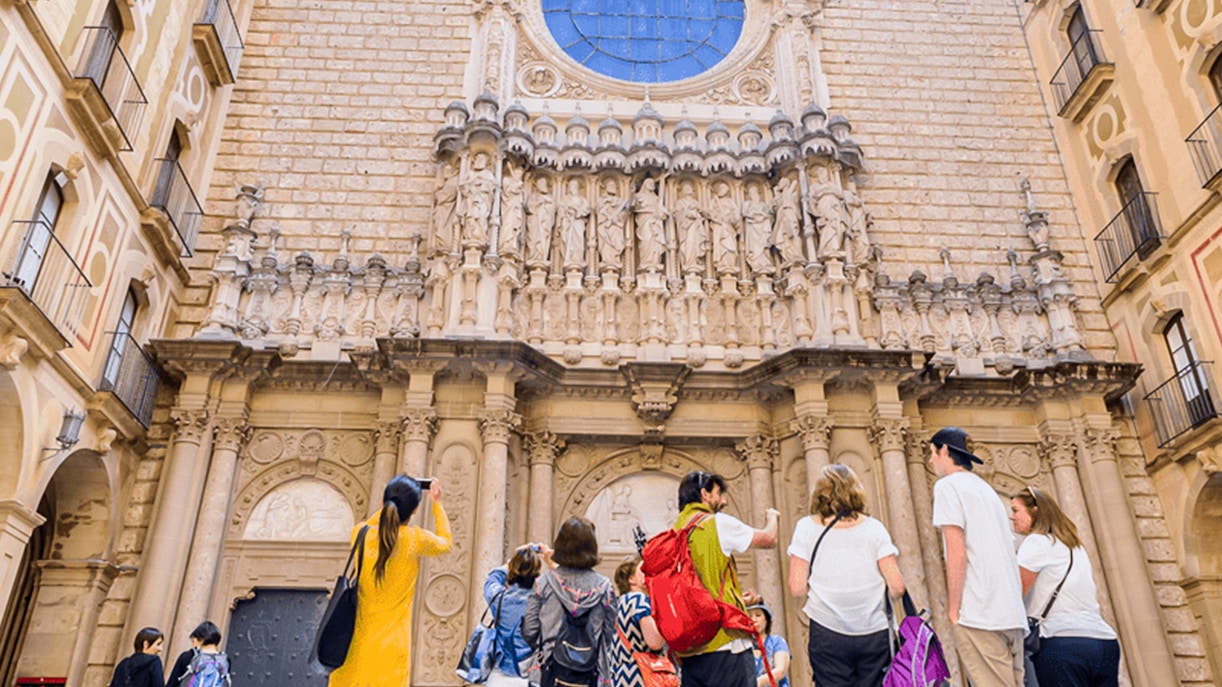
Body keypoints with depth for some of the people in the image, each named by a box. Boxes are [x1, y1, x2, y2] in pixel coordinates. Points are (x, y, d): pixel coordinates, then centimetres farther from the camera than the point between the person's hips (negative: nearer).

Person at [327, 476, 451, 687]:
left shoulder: (361, 535, -3)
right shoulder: (416, 539, -10)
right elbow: (446, 543, 13)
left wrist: (389, 506, 23)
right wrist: (436, 504, 21)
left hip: (355, 644, 3)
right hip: (391, 648, -3)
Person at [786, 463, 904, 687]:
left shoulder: (807, 527, -1)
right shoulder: (873, 527, 1)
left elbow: (797, 587, -5)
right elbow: (897, 587, -3)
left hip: (828, 633, -1)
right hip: (873, 633, 1)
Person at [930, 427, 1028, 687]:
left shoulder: (948, 485, -2)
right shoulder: (986, 489, 22)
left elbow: (957, 554, -12)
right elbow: (1008, 552, 21)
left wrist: (952, 611, -9)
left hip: (980, 616, -8)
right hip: (1013, 615, 8)